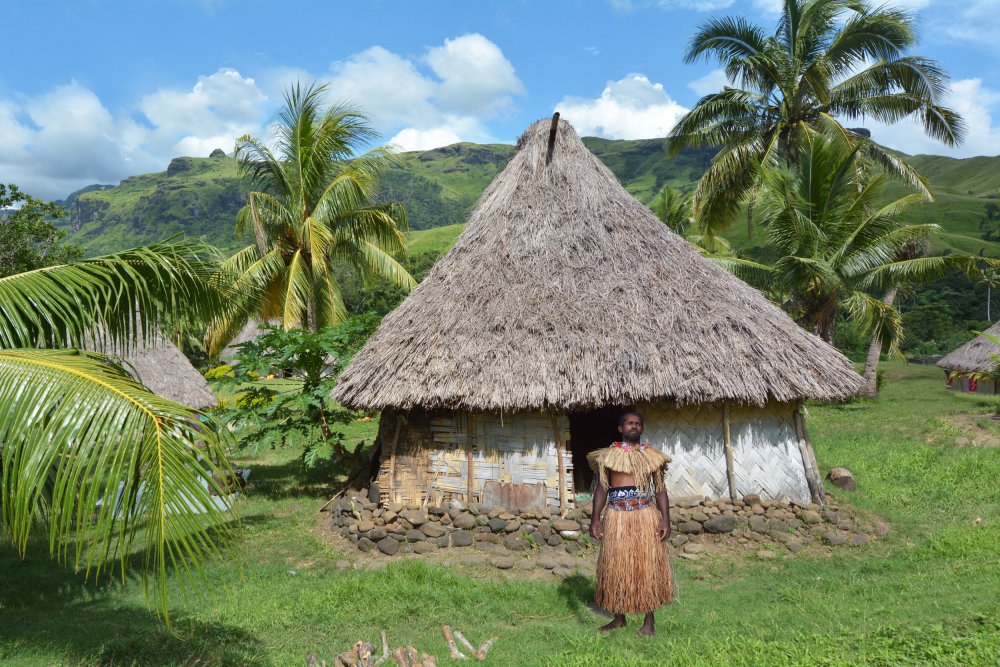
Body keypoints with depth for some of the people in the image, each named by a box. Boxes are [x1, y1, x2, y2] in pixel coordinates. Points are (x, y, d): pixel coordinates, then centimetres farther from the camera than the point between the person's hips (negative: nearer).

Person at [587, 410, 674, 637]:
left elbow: (660, 490, 6)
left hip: (646, 515, 0)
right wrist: (595, 518, -4)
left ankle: (649, 621, 11)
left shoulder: (652, 455, 8)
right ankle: (619, 617, 19)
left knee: (647, 565, 1)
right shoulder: (608, 455, 7)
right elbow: (602, 489, 6)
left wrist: (665, 519, -4)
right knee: (615, 565, 5)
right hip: (616, 516, 1)